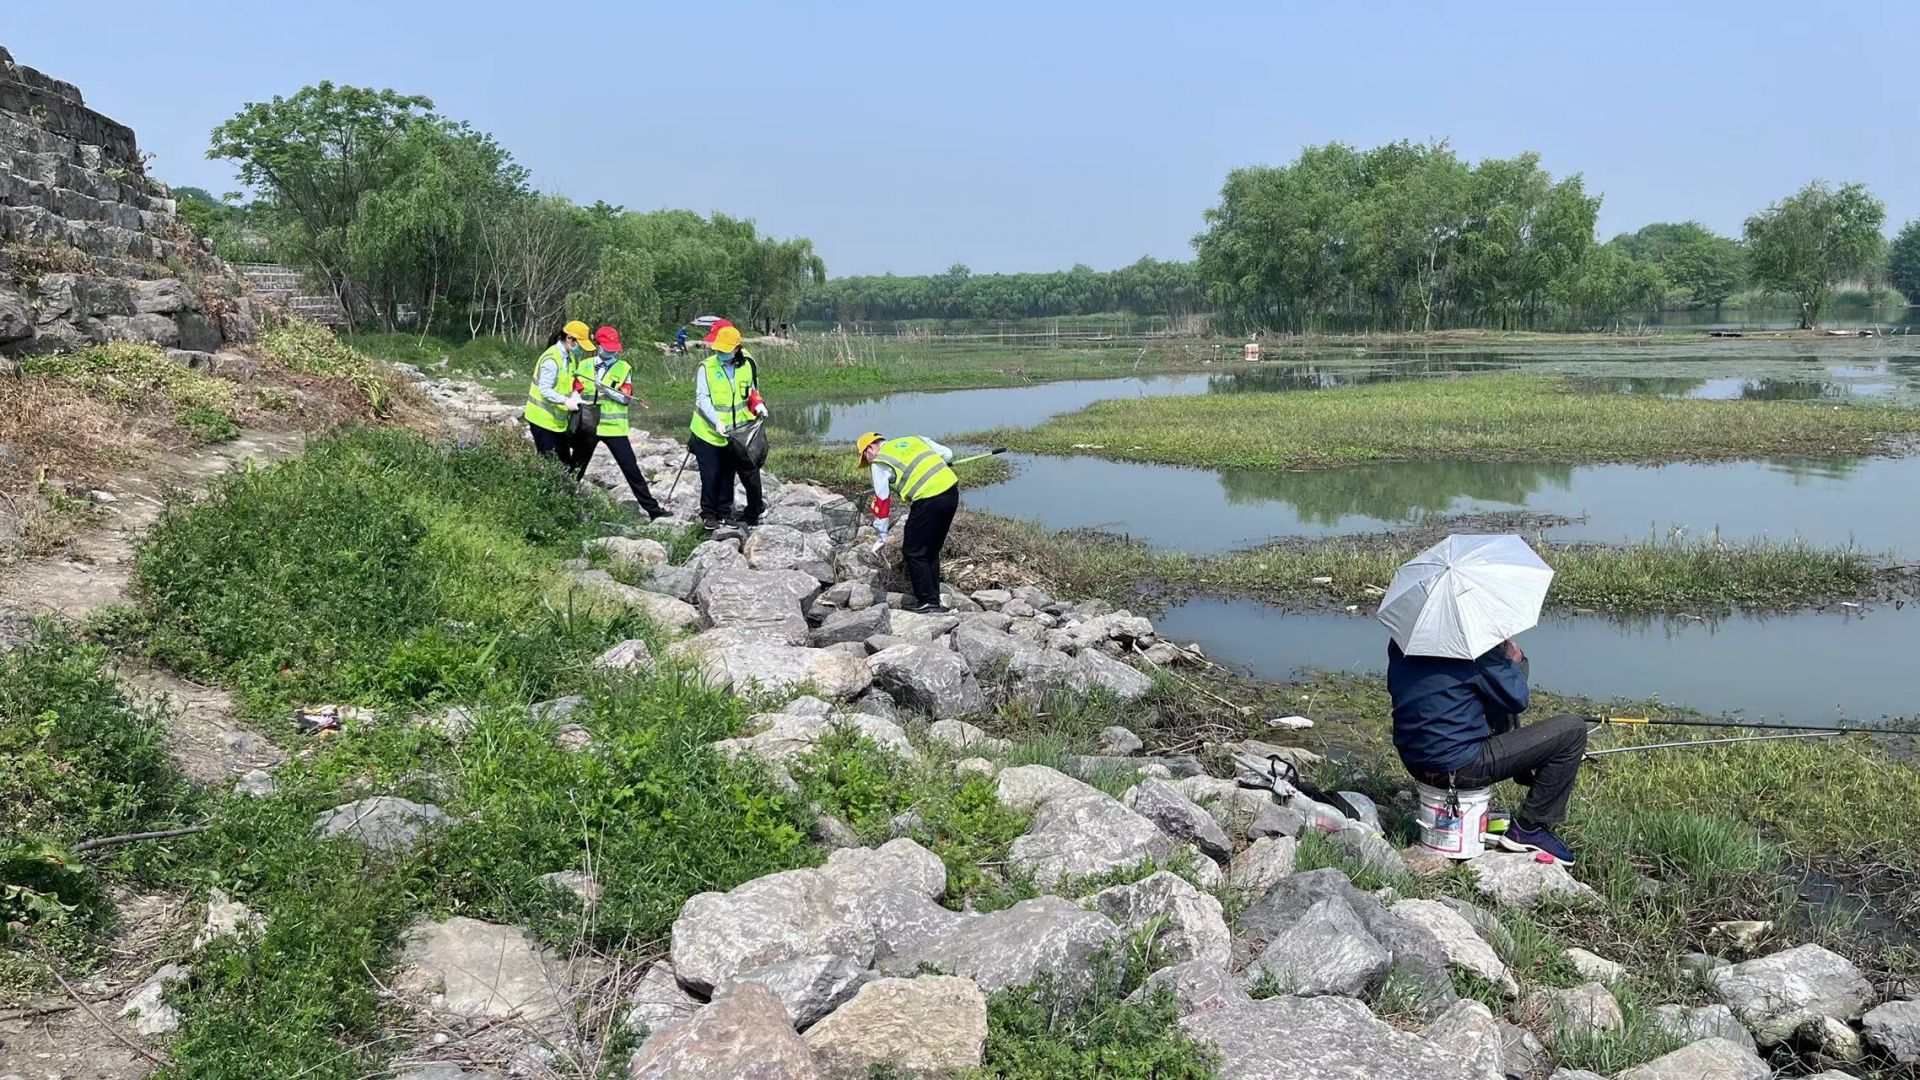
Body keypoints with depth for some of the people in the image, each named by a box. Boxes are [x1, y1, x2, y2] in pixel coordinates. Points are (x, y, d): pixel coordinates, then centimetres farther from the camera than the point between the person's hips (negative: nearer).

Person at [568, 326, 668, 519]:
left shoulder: (624, 368, 1)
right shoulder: (584, 365, 6)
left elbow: (627, 398, -8)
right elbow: (577, 392, -1)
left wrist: (608, 391, -24)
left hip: (614, 426, -2)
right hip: (587, 426, 2)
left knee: (631, 468, -4)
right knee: (576, 470, 13)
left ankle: (652, 508, -2)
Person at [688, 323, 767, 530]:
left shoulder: (747, 365, 0)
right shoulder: (706, 368, -11)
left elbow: (752, 391, 16)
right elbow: (702, 399, -15)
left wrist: (758, 404, -3)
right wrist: (716, 421, -27)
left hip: (736, 433, 3)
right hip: (709, 433, -3)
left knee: (727, 474, 12)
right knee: (711, 475, 1)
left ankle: (724, 512, 23)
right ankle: (709, 514, 15)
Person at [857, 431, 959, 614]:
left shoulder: (880, 463, 6)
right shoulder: (914, 439, 22)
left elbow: (882, 502, 7)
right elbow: (948, 454, 19)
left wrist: (882, 538, 13)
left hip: (929, 500, -7)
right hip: (952, 488, 7)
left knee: (913, 551, 7)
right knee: (931, 550, 19)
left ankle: (927, 602, 9)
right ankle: (933, 600, 24)